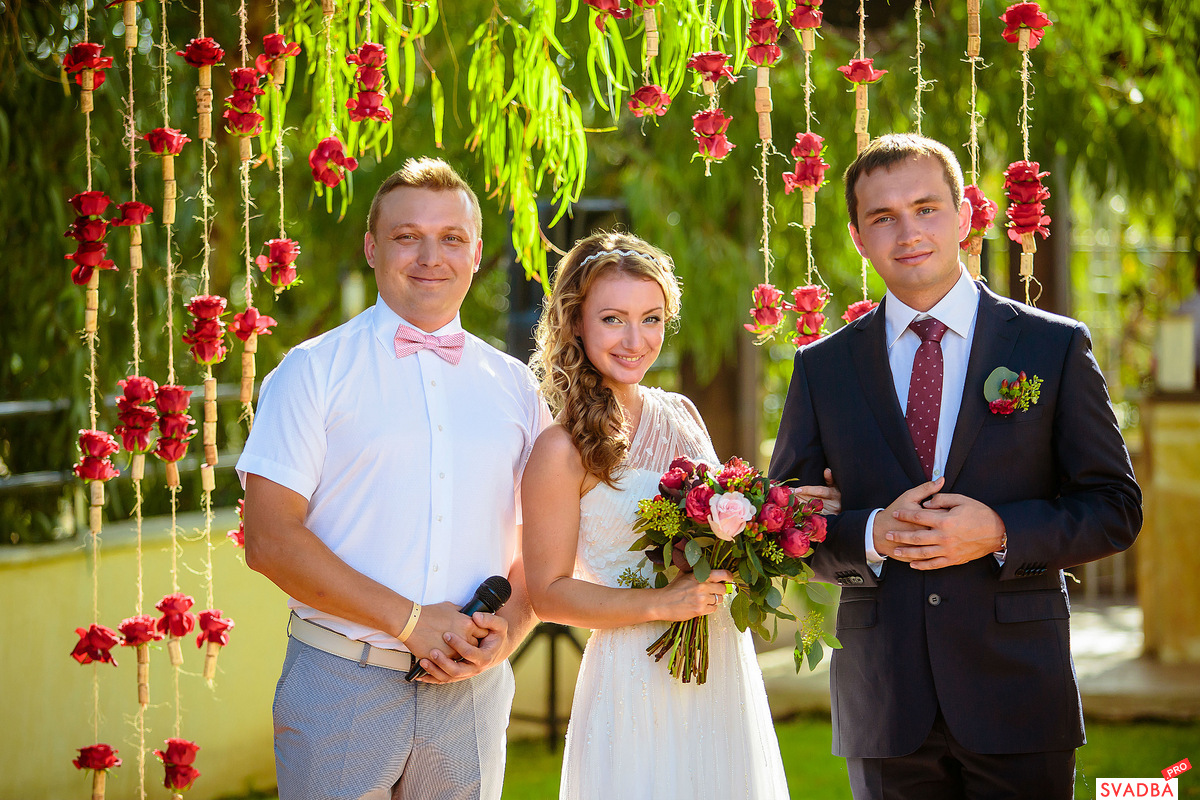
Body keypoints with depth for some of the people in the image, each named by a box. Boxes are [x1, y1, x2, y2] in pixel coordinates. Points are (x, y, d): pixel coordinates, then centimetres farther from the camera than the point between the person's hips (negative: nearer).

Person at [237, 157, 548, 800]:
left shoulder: (515, 387, 10)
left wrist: (506, 630, -6)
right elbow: (270, 540, -9)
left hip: (471, 695, 3)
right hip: (340, 686, -3)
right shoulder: (314, 372, -1)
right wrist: (411, 621, -13)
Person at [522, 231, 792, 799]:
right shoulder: (563, 448, -11)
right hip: (637, 681, -6)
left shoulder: (682, 415, 7)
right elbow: (548, 593, -10)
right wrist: (660, 604, -20)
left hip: (724, 667, 6)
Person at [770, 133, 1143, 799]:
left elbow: (1116, 507, 1)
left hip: (1020, 699, -1)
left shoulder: (1055, 346, 2)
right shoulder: (822, 367, 7)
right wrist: (871, 534, -12)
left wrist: (1000, 532, -15)